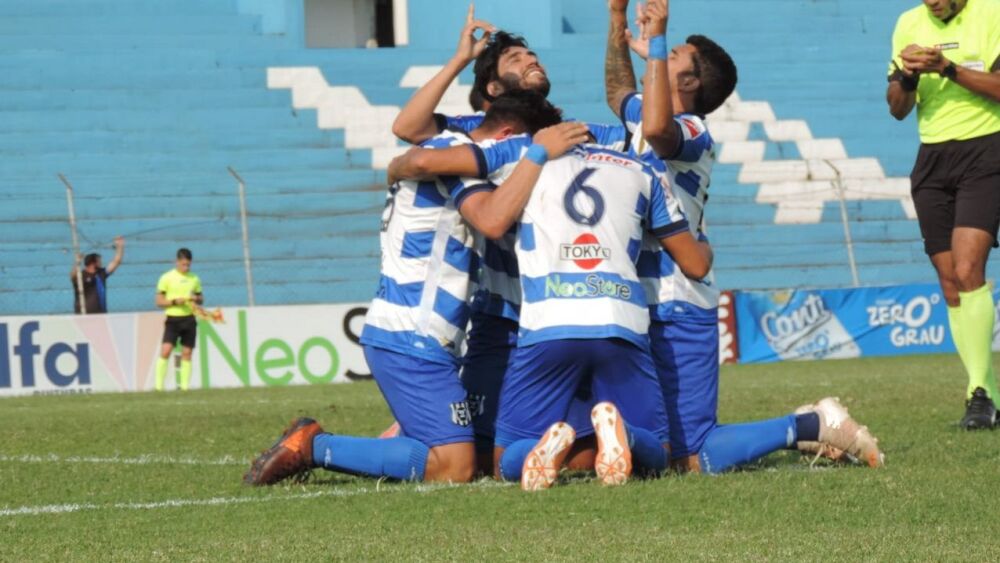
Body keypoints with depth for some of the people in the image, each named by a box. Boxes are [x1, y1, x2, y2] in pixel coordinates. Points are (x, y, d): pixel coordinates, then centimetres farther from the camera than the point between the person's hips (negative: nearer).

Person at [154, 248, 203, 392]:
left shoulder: (194, 279, 11)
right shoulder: (167, 278, 0)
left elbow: (201, 298, 20)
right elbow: (159, 301, -1)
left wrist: (197, 299, -4)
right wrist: (175, 301, -17)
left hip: (189, 319, 4)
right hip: (173, 319, -4)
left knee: (187, 353, 2)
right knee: (165, 351, -14)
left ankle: (184, 386, 7)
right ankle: (159, 386, -12)